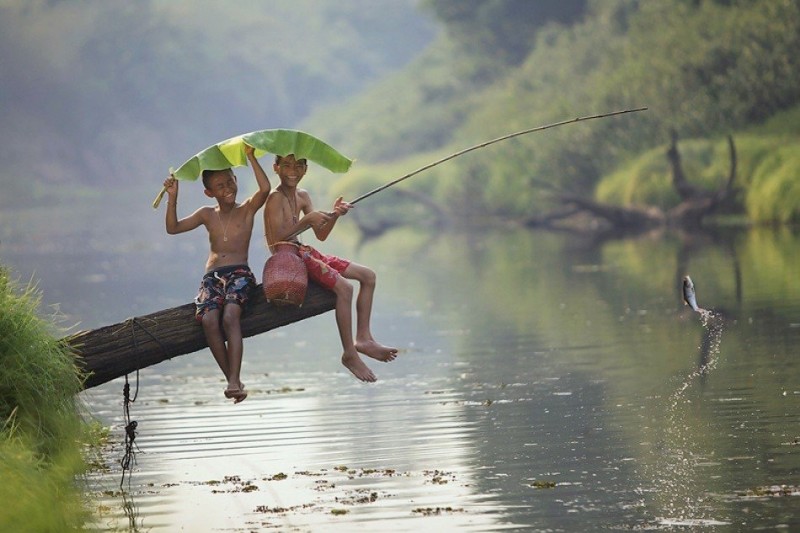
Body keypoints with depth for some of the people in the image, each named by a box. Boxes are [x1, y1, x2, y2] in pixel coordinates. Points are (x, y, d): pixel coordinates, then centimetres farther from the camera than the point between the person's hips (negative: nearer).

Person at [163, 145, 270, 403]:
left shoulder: (247, 209, 9)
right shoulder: (207, 214, 18)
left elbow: (265, 188, -10)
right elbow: (173, 228, 12)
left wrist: (251, 158, -12)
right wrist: (173, 198, 1)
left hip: (240, 273, -3)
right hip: (212, 276, 3)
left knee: (230, 316, -31)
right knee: (209, 319, -27)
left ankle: (235, 381, -40)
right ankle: (232, 381, -24)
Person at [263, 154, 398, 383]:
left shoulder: (302, 196, 14)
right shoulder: (275, 197, -12)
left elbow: (321, 234, 11)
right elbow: (277, 238, -22)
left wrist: (334, 215, -6)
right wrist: (307, 220, -26)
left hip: (305, 253, 10)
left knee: (368, 276, 6)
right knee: (343, 286, -26)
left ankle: (363, 338, 4)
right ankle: (350, 354, -20)